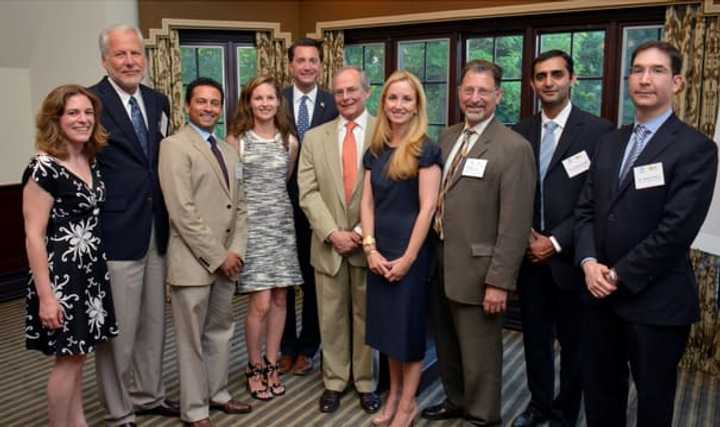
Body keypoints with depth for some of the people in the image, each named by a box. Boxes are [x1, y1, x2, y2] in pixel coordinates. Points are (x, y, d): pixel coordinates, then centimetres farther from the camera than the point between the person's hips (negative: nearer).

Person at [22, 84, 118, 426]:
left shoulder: (91, 162, 7)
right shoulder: (43, 168, -15)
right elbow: (34, 236, -17)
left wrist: (97, 268, 11)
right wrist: (45, 295, -19)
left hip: (92, 271, 7)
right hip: (62, 274, -7)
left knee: (78, 353, 16)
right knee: (68, 358, 3)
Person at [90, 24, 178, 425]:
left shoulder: (158, 101, 10)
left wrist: (167, 212, 11)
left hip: (157, 229, 7)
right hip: (115, 232, -6)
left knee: (153, 322, 18)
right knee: (118, 328, 4)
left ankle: (149, 395, 35)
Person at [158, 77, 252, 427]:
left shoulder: (228, 150, 14)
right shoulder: (174, 146, -9)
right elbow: (182, 211, -17)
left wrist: (236, 250, -1)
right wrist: (217, 256, -15)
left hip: (226, 260, 7)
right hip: (193, 261, -7)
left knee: (220, 331, 18)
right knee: (192, 339, 5)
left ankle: (217, 394, 33)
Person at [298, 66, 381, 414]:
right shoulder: (314, 137, 6)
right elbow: (308, 192, -1)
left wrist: (362, 232, -14)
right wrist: (332, 232, -13)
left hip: (369, 243, -2)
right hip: (328, 244, 2)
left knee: (367, 316, 12)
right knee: (331, 317, 11)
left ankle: (366, 383, 28)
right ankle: (334, 382, 28)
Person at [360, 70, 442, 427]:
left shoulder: (426, 150, -10)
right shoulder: (375, 151, 7)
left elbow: (427, 208, -15)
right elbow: (367, 202, 5)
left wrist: (408, 258, -16)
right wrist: (370, 249, -4)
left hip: (411, 251, -5)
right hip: (379, 252, 6)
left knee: (409, 324, 6)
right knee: (387, 324, 15)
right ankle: (393, 394, 32)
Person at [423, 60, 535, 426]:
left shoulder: (514, 148, -14)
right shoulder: (447, 137, 8)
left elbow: (514, 224, -17)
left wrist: (499, 281, -19)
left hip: (476, 270, -7)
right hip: (440, 263, 7)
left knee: (478, 352, 9)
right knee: (447, 345, 22)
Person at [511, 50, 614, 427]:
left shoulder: (598, 131, -7)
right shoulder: (520, 132, 6)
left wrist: (556, 242, -15)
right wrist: (525, 235, -5)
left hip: (569, 257, -3)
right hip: (528, 254, 4)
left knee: (573, 343, 11)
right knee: (535, 337, 16)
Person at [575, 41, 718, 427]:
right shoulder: (609, 143, 10)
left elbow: (676, 229, -19)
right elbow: (585, 209, 8)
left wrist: (620, 275, -15)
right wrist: (589, 262, -8)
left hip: (655, 300, -5)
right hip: (601, 293, 5)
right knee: (599, 392, 18)